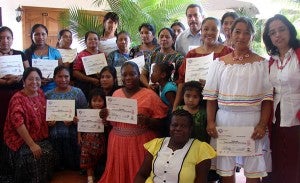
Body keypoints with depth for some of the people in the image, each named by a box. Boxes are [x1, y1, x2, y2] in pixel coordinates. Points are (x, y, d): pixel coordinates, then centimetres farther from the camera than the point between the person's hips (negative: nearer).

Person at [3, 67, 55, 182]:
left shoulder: (40, 93, 5)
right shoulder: (17, 99, -14)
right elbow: (18, 123, -22)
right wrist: (32, 144, -24)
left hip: (41, 138, 5)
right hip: (21, 140, -5)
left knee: (49, 153, -18)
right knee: (33, 157, -26)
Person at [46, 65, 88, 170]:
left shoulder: (77, 92, 2)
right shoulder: (48, 95, 9)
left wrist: (74, 120, -17)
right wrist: (47, 122, -8)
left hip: (72, 134, -2)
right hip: (54, 136, 2)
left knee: (75, 165, 2)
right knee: (57, 166, 8)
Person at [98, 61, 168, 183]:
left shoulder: (150, 95, -6)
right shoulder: (116, 94, 9)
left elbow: (159, 123, -5)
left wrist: (147, 121, -23)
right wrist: (105, 117, -3)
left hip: (140, 143, -4)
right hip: (117, 142, 4)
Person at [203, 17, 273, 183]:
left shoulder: (261, 63, 5)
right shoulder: (219, 63, 9)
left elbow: (267, 97, 0)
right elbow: (211, 96, 6)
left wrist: (262, 124, -10)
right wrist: (210, 122, -4)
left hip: (252, 122, -1)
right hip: (224, 120, 1)